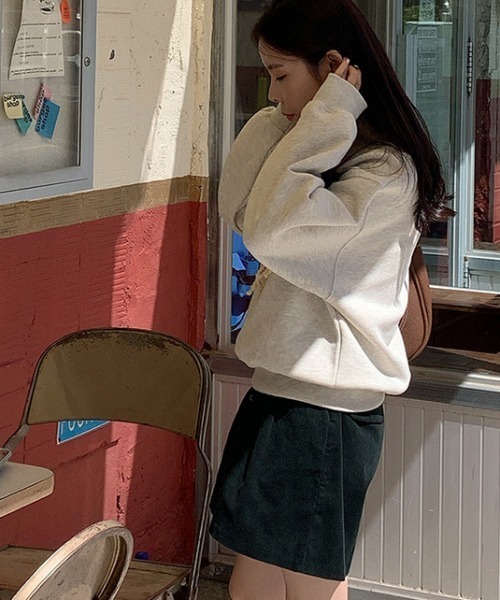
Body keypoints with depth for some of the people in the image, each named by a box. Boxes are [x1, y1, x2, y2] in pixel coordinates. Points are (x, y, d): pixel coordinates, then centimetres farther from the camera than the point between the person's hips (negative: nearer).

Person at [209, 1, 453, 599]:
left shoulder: (386, 174, -18)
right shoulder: (332, 153, 12)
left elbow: (267, 229, -27)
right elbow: (236, 207, 6)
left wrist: (325, 118, -21)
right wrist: (280, 122, -2)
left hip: (321, 414, -9)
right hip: (286, 394, 10)